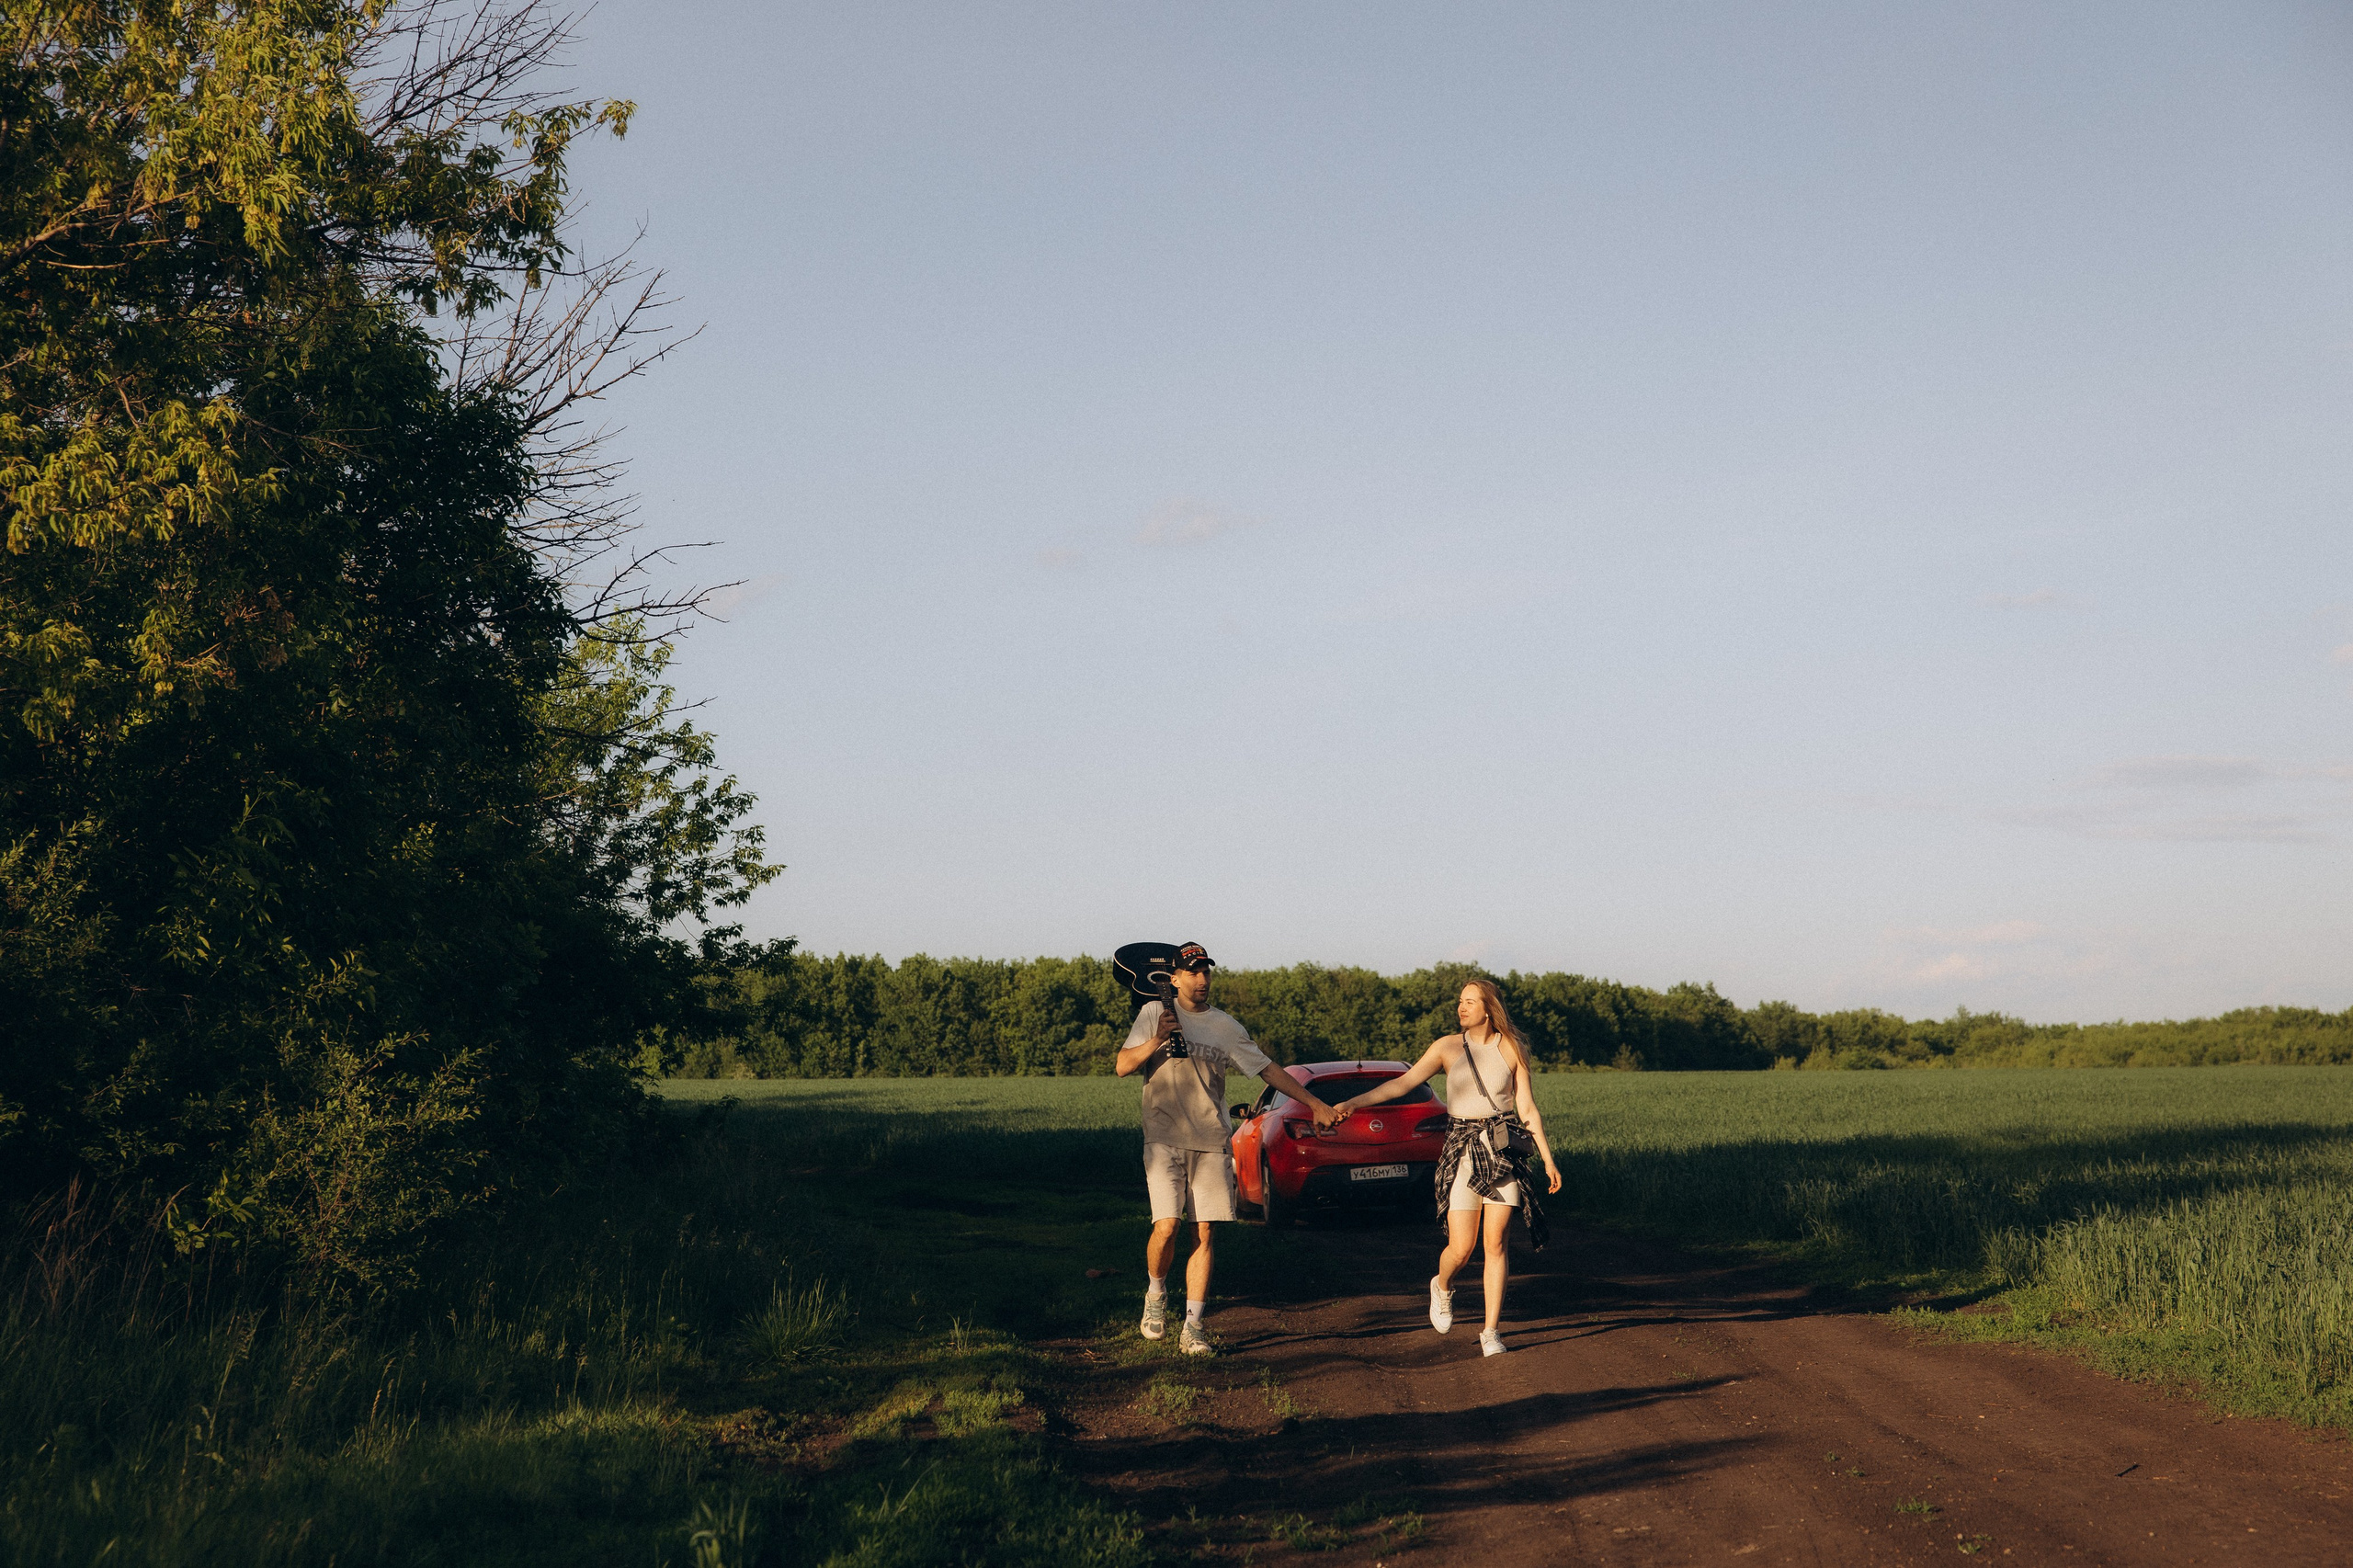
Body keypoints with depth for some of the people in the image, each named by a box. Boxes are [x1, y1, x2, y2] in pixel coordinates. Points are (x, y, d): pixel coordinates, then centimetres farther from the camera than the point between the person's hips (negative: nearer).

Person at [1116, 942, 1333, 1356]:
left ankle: (1193, 1326, 2)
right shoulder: (1155, 1014, 4)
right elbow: (1123, 1066, -2)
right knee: (1166, 1226, -14)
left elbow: (1267, 1068, 13)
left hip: (1212, 1143, 3)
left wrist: (1315, 1104, 9)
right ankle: (1156, 1295, 14)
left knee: (1205, 1233, -3)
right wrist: (1156, 1040, -19)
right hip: (1165, 1139, -2)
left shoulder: (1225, 1026, 10)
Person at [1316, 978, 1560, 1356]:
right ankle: (1442, 1287, 30)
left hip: (1503, 1149, 0)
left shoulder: (1512, 1049, 4)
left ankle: (1491, 1331, 3)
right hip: (1462, 1150, 0)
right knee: (1461, 1248, -5)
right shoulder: (1448, 1047, 4)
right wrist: (1350, 1104, -10)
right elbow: (1402, 1083, -1)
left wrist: (1548, 1159, 4)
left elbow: (1527, 1107, 6)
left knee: (1496, 1242, -5)